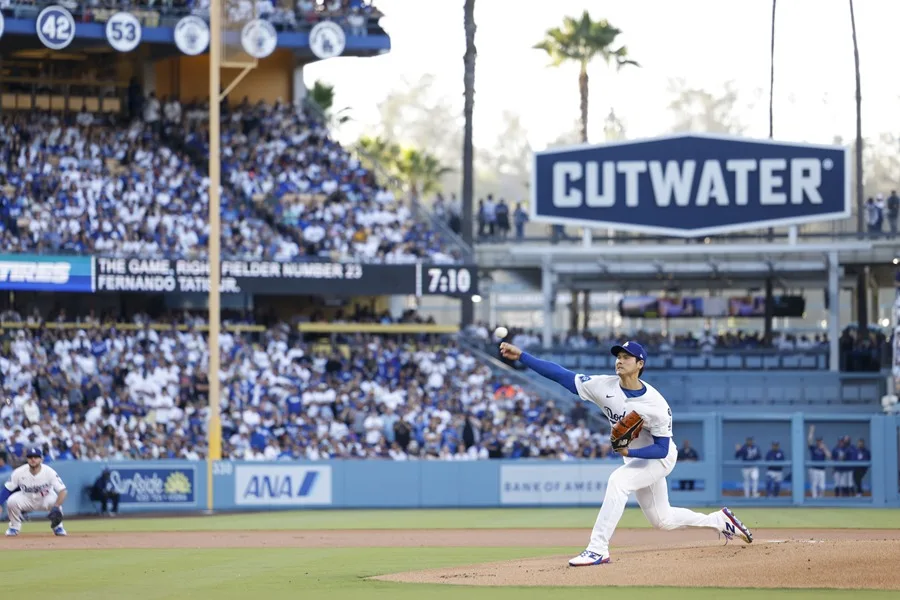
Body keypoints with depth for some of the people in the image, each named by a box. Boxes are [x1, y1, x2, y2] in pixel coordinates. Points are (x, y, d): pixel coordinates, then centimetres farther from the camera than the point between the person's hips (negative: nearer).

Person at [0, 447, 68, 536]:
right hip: (27, 500, 1)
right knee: (12, 501, -29)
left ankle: (57, 527, -5)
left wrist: (56, 507, -45)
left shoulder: (49, 472, -26)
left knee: (54, 501, -36)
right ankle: (14, 527, -1)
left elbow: (62, 491, -30)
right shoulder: (19, 473, -21)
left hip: (45, 499, -1)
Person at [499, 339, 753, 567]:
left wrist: (629, 452, -39)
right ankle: (719, 520, 37)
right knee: (661, 520, 17)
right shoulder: (605, 386, -17)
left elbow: (661, 449, -23)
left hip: (660, 458, -7)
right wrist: (521, 356, -28)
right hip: (635, 457, 7)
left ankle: (598, 549, -31)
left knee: (618, 481, -32)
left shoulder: (657, 405, -29)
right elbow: (560, 374, -20)